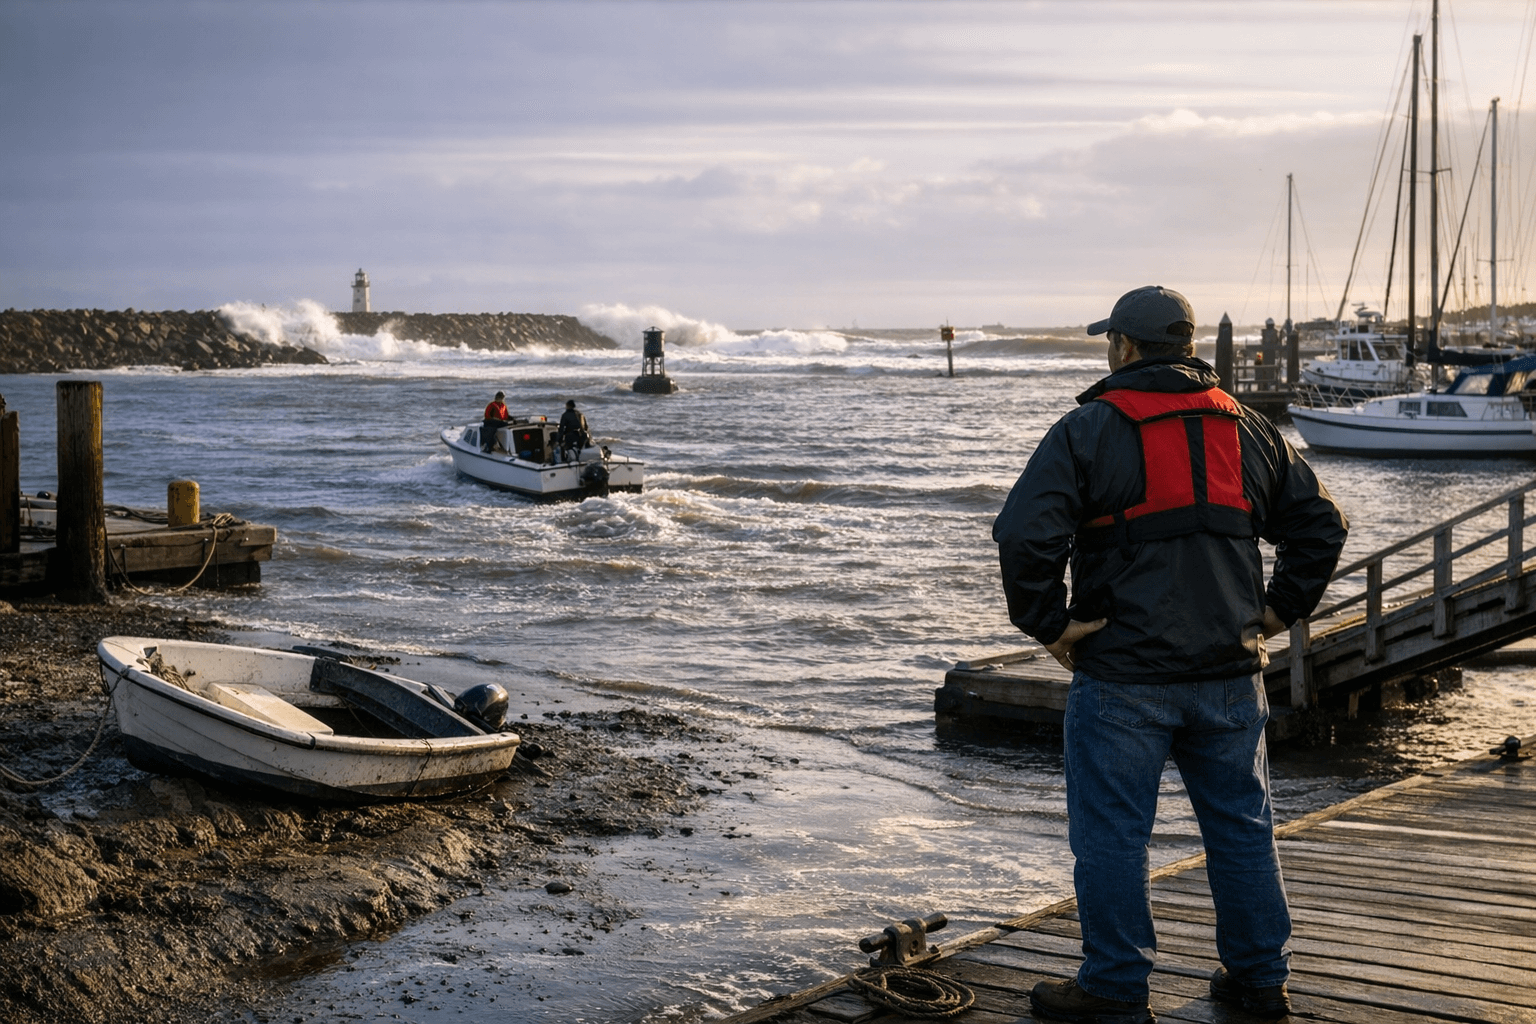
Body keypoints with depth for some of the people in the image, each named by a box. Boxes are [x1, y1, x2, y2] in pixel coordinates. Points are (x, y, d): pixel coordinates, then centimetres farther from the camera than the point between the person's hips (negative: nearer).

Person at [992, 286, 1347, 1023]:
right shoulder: (1249, 431, 10)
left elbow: (1024, 534, -18)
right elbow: (1321, 523, 14)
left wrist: (1049, 626, -9)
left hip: (1123, 677, -5)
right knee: (1242, 826, 16)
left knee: (1111, 835, 4)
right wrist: (1278, 609, 13)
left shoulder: (1089, 431, -7)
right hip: (1231, 675, 5)